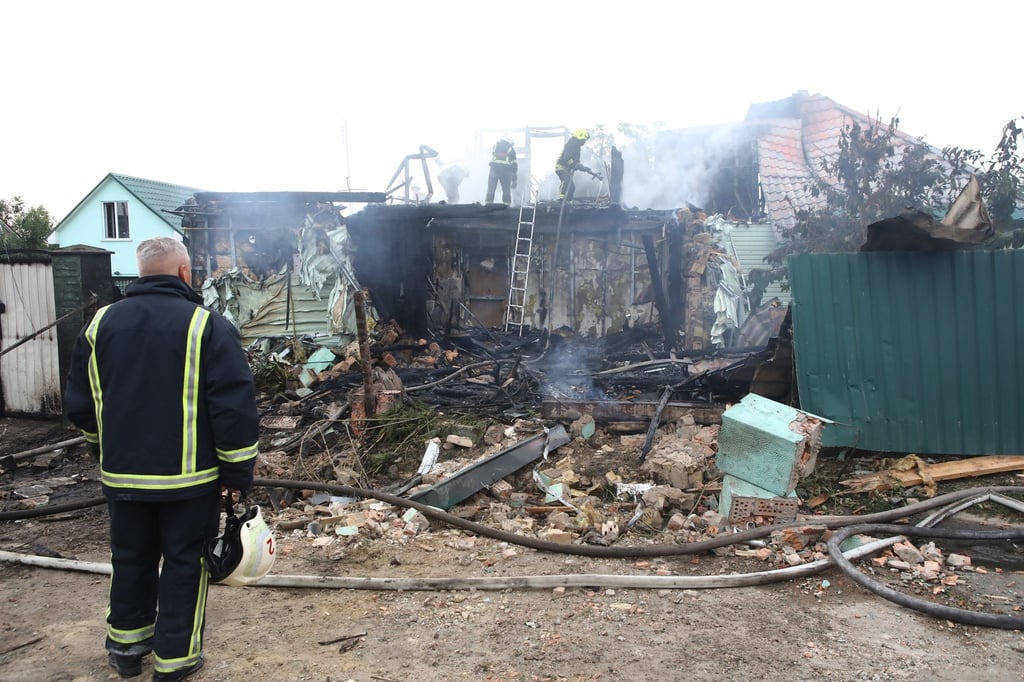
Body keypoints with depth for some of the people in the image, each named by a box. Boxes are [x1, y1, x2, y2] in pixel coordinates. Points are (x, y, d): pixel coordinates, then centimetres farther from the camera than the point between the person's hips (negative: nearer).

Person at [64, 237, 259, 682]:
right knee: (184, 563, 10)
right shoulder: (206, 325, -12)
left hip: (121, 475, 5)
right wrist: (237, 471, -6)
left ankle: (126, 645, 36)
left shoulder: (101, 324, 3)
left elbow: (79, 404, 11)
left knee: (131, 560, 21)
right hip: (189, 477, -4)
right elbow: (235, 407, -15)